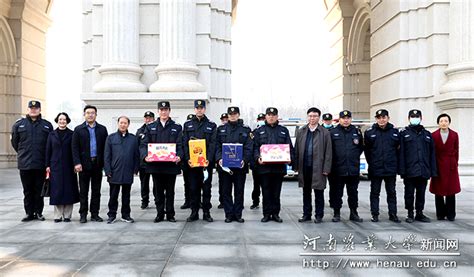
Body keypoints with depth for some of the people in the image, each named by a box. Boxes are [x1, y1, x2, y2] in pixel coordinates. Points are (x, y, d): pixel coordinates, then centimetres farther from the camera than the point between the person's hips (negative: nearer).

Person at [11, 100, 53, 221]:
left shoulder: (47, 125, 4)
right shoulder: (19, 124, 5)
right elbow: (14, 142, 13)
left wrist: (45, 156, 6)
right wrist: (23, 153, 14)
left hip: (41, 164, 0)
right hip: (24, 164, 1)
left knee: (39, 190, 6)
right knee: (28, 190, 7)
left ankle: (39, 212, 15)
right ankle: (29, 213, 15)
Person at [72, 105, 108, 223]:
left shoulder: (102, 129, 7)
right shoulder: (78, 129, 3)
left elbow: (105, 147, 4)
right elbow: (75, 148, -2)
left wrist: (105, 162, -3)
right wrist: (77, 163, -12)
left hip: (97, 164, 2)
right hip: (84, 164, -1)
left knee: (96, 190, 7)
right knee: (83, 191, 4)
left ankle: (95, 214, 15)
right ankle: (83, 214, 12)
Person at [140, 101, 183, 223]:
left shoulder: (177, 128, 7)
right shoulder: (150, 127, 10)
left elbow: (180, 145, 0)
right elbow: (144, 144, 4)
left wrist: (179, 156, -20)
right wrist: (145, 155, -15)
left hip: (171, 164, -1)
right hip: (155, 165, 1)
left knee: (170, 191, 7)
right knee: (158, 191, 8)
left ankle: (170, 214, 16)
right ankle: (160, 214, 17)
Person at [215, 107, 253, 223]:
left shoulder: (246, 129, 6)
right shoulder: (221, 129, 10)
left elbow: (249, 147, -1)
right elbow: (217, 146, 5)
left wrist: (245, 160, -16)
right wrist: (219, 158, -12)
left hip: (240, 165, -1)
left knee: (239, 191, 5)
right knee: (226, 191, 4)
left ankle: (238, 214, 14)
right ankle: (229, 214, 12)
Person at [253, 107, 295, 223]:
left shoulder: (283, 131, 12)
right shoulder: (260, 131, 10)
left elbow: (289, 147, 9)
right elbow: (255, 147, 4)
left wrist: (290, 158, -8)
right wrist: (257, 157, -14)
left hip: (279, 166, 1)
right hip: (264, 166, -1)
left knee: (276, 192, 7)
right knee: (266, 192, 4)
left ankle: (276, 213, 15)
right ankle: (267, 214, 11)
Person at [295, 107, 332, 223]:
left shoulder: (325, 133, -2)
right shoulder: (300, 132, 8)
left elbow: (328, 152, -4)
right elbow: (296, 150, 8)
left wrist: (326, 169, -8)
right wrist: (296, 166, 2)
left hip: (318, 168, -3)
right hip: (304, 167, 3)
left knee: (318, 193, 5)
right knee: (306, 192, 13)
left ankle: (319, 215, 16)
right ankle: (306, 214, 22)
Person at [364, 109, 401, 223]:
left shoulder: (395, 132, 4)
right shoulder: (369, 132, 0)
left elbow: (398, 149, 9)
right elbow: (366, 150, 5)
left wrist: (394, 163, 4)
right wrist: (371, 163, 4)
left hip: (391, 169, 1)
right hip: (375, 169, -1)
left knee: (391, 192, 9)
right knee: (375, 192, 6)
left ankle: (393, 214, 18)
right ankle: (375, 214, 14)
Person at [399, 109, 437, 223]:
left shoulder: (427, 134, 13)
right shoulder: (404, 133, 4)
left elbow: (432, 154, 11)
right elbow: (401, 153, -3)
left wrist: (433, 171, 4)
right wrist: (402, 170, -11)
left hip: (424, 171, 3)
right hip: (410, 171, -3)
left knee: (421, 193, 10)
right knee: (409, 193, 3)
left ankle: (419, 213, 21)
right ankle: (410, 214, 14)